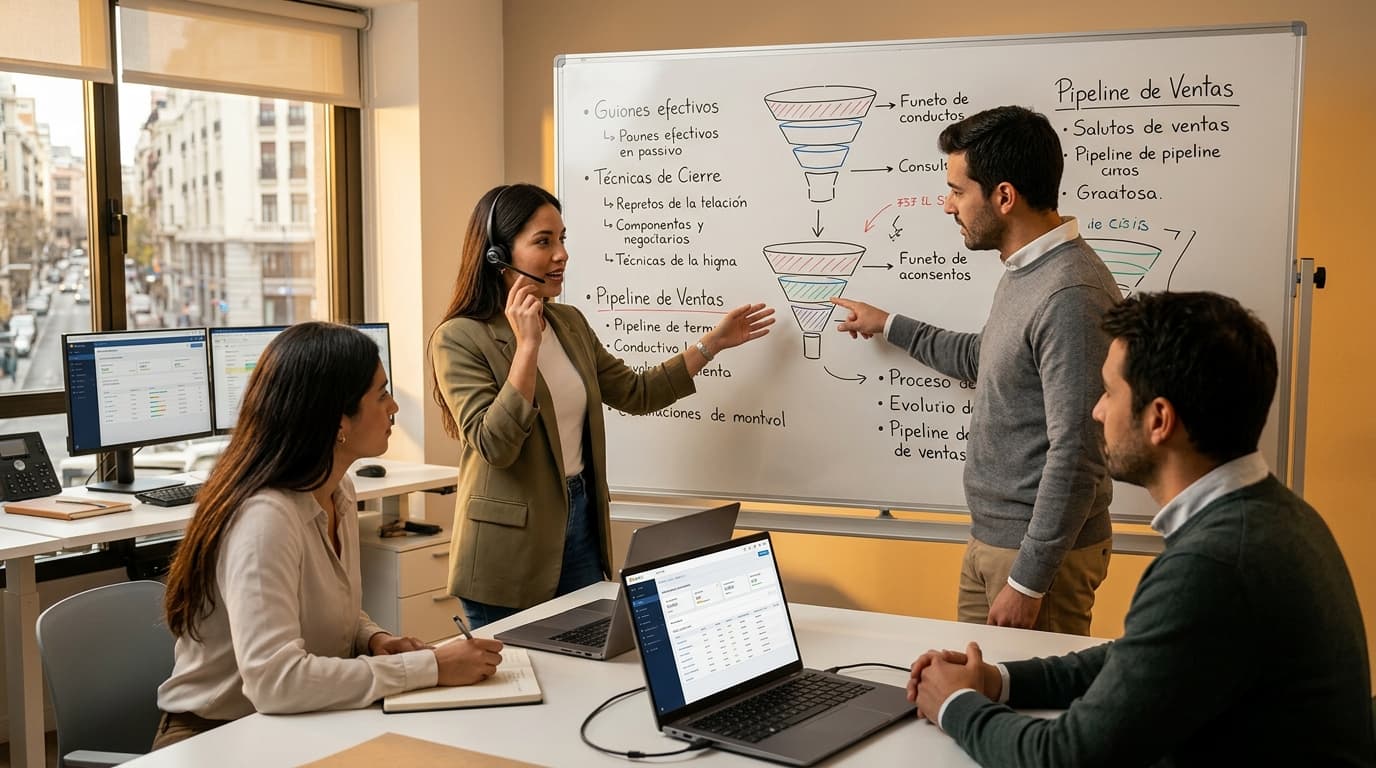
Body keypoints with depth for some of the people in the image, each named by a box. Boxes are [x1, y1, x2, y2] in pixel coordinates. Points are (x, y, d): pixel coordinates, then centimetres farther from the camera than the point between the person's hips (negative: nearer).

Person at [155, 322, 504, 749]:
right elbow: (275, 679, -33)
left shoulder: (340, 493, 2)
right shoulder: (265, 517, -25)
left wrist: (375, 640, -5)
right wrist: (429, 667, -27)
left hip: (299, 726, 7)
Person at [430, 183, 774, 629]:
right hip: (511, 547, -6)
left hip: (582, 524, 6)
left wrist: (714, 342, 15)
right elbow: (493, 445, -22)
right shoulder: (458, 339, -13)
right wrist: (527, 345, -25)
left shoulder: (570, 323, 7)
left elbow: (635, 394, 16)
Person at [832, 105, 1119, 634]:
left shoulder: (1071, 297, -25)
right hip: (989, 537, 10)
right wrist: (887, 325, 32)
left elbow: (1075, 456, -25)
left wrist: (1028, 582, -21)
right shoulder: (1023, 272, 8)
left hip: (1043, 550, -9)